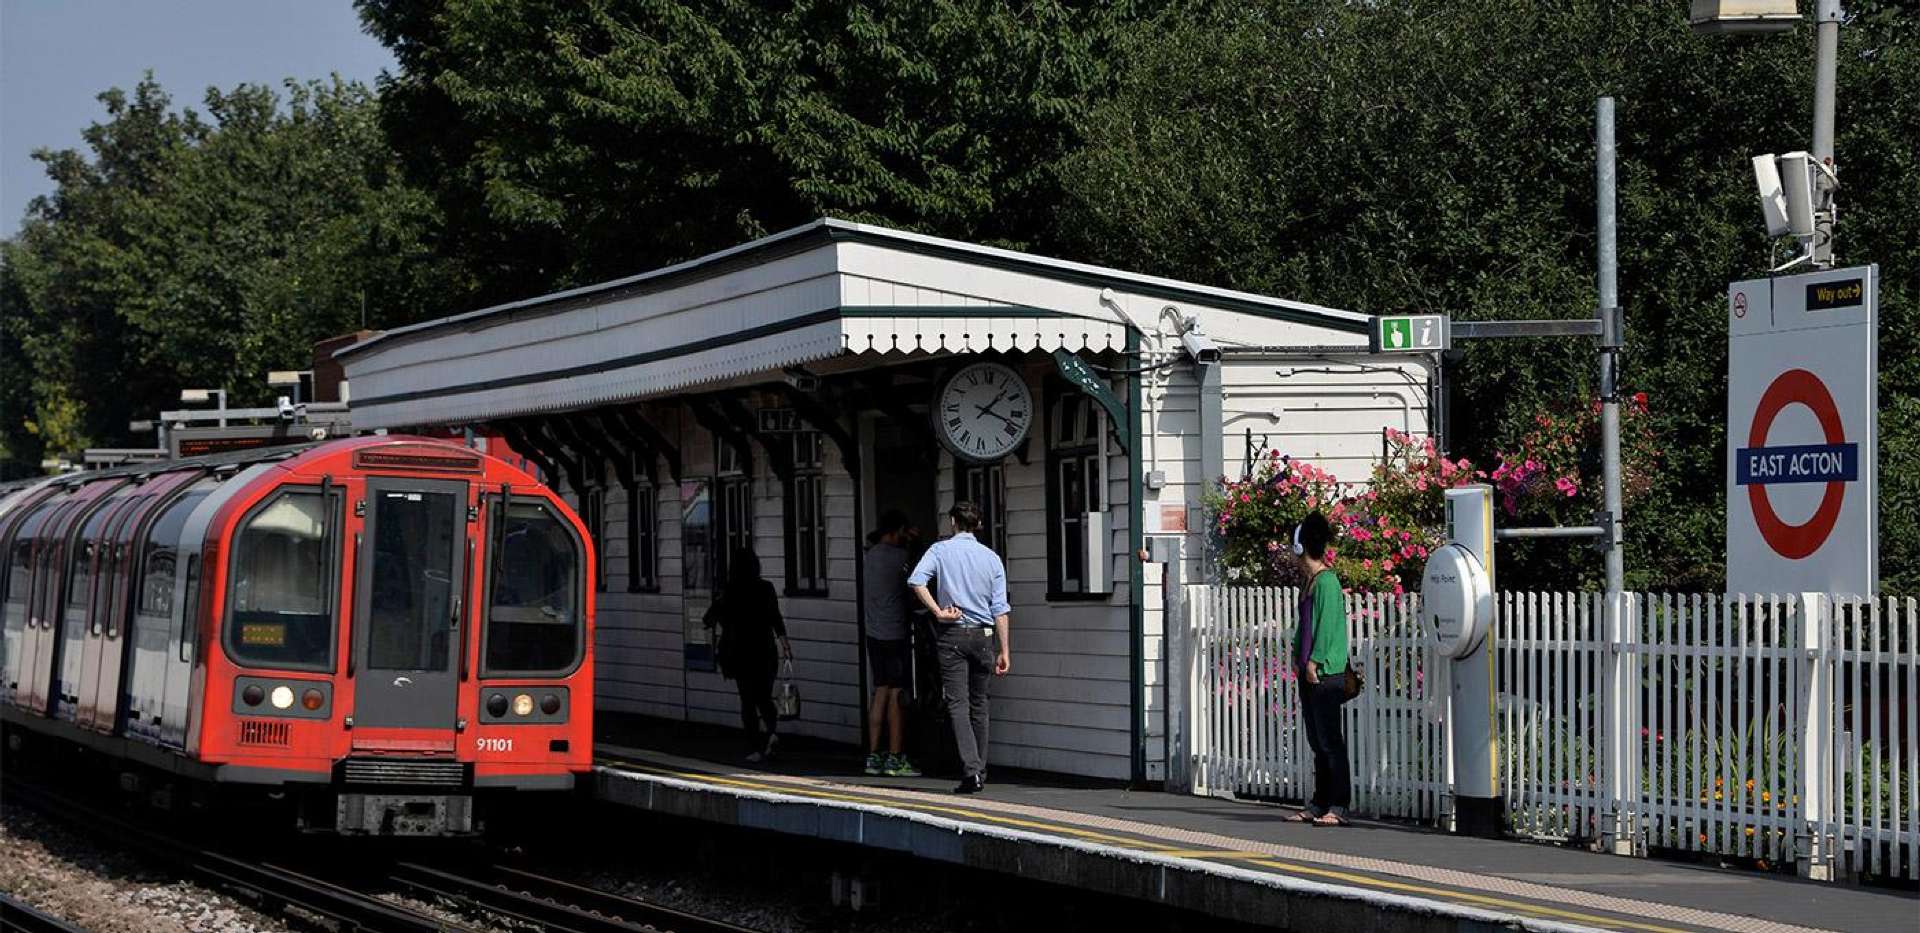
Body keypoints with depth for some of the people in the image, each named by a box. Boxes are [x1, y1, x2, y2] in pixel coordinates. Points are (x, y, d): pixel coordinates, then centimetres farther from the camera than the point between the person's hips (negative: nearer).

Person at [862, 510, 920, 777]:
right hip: (894, 635, -8)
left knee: (880, 692, 10)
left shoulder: (870, 555, 8)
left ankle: (873, 756, 9)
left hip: (874, 634, 8)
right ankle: (894, 759, -4)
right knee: (896, 695, -4)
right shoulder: (897, 556, -13)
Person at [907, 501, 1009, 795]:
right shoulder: (991, 557, 6)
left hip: (952, 633, -3)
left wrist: (938, 612, -10)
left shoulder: (941, 550, -1)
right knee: (979, 704, 13)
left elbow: (916, 581, -18)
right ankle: (980, 772, 15)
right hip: (983, 634, 3)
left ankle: (971, 768, -21)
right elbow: (1000, 608, 2)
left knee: (957, 703, -5)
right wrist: (1003, 650, 3)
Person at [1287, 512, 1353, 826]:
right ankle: (1319, 805, 16)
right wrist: (1298, 658, 13)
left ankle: (1339, 807, -8)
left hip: (1326, 672, -10)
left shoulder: (1326, 581, -12)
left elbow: (1326, 624, -17)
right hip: (1310, 672, 10)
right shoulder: (1310, 582, 15)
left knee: (1330, 741, -9)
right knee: (1317, 742, 12)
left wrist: (1314, 661, -17)